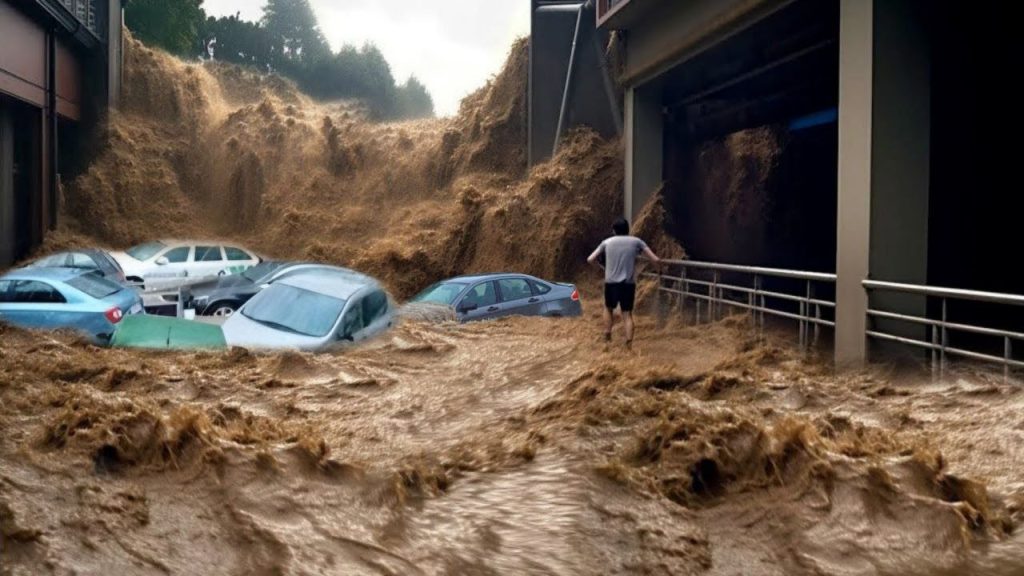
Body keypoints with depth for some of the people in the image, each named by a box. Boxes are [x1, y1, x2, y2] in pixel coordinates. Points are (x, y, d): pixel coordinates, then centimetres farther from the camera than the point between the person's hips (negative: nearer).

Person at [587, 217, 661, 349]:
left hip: (611, 283, 1)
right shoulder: (636, 242, 3)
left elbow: (590, 259, 9)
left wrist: (602, 264, 27)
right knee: (627, 314, 5)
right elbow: (655, 260, 0)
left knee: (609, 308, 24)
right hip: (628, 283, -1)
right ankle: (629, 343, -6)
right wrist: (659, 260, 24)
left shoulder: (607, 242, 7)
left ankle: (607, 335, 18)